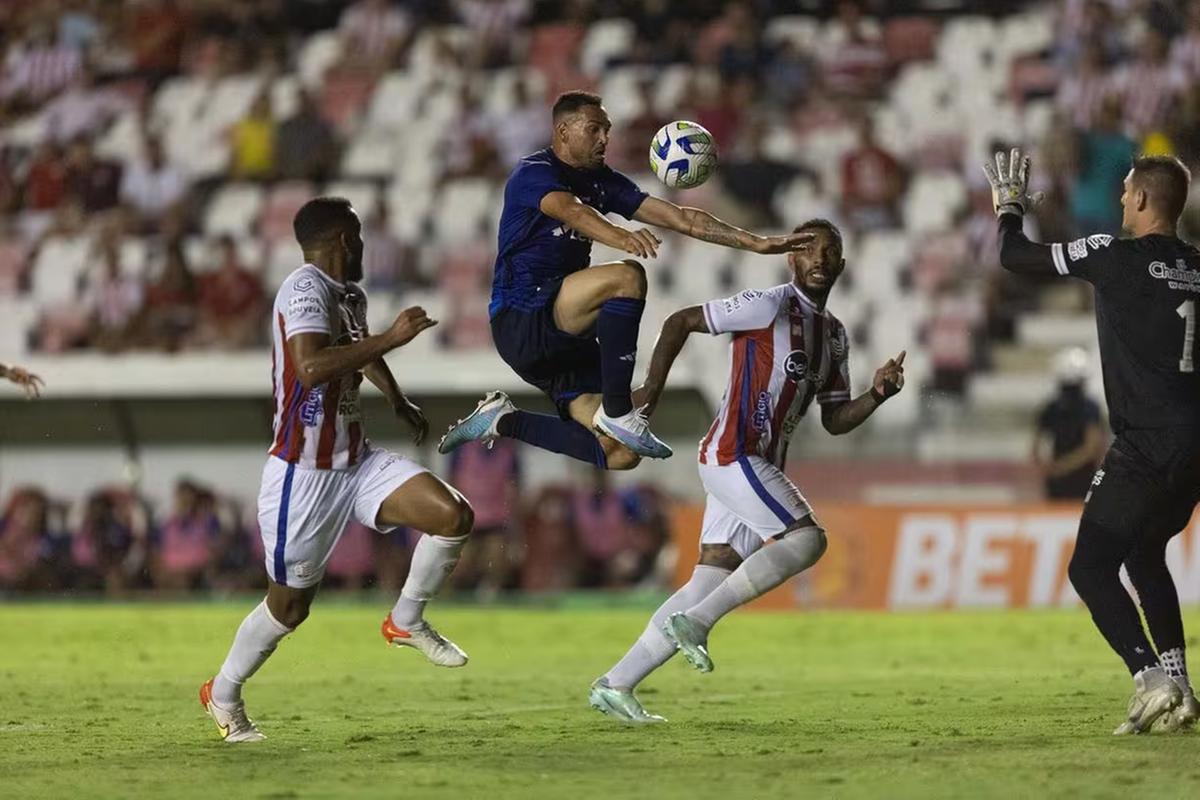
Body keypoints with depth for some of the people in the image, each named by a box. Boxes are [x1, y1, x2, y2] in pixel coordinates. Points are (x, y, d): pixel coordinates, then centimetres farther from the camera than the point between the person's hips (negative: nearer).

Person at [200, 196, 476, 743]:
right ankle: (222, 694, 25)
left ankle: (407, 621, 9)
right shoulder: (305, 290, -19)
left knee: (454, 515, -11)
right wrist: (390, 338, -35)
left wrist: (400, 403, 43)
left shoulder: (351, 296, 10)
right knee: (290, 604, 3)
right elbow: (311, 367, -37)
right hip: (303, 474, -8)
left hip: (356, 462, 8)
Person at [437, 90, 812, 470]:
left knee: (620, 455, -3)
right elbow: (571, 211, -31)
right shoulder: (534, 173, -8)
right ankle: (617, 411, -23)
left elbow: (678, 217, 9)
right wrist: (622, 237, -52)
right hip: (520, 319, -8)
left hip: (564, 337, 8)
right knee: (627, 277, -30)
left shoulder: (602, 181, 14)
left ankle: (505, 421, 15)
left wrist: (758, 243, -1)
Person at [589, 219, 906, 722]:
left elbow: (834, 420, 20)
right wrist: (651, 392, -13)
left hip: (760, 467, 9)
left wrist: (877, 393, 1)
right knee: (806, 538, -20)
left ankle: (616, 684, 7)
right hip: (732, 453, -9)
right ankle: (693, 622, -18)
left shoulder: (834, 335, 18)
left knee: (709, 583, 4)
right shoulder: (770, 306, -7)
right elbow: (680, 322, -5)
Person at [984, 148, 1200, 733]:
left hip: (1146, 447, -7)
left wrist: (1009, 207, 20)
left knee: (1091, 568, -1)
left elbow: (1013, 257, 2)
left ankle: (1150, 678, -18)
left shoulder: (1114, 257, -8)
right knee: (1145, 555, 23)